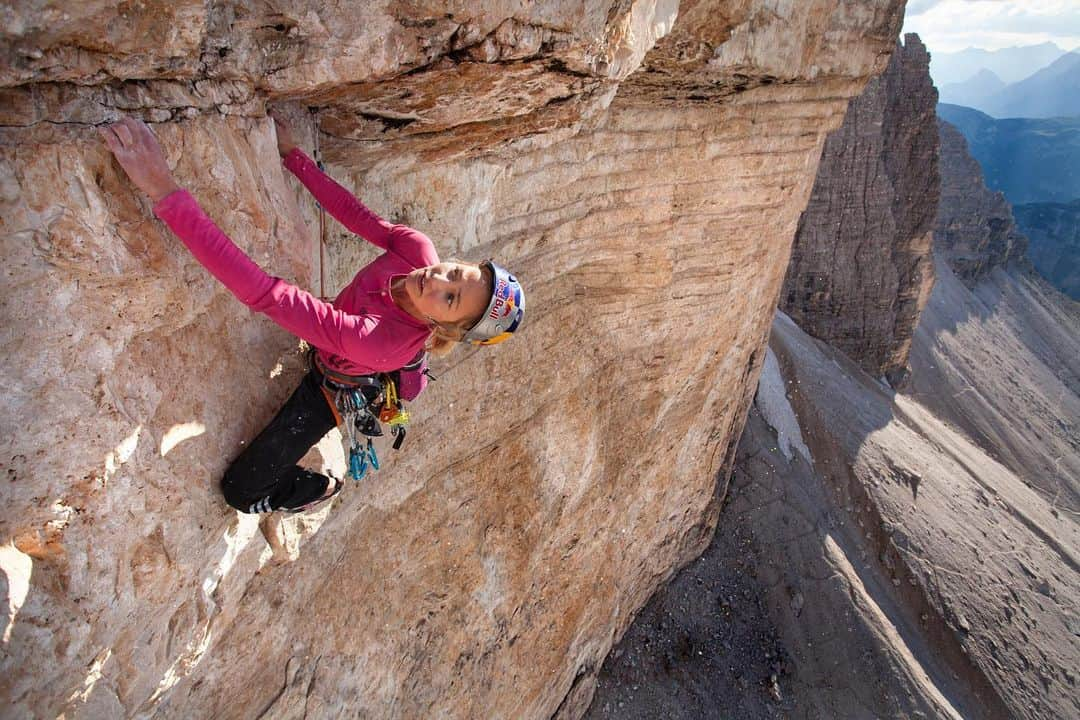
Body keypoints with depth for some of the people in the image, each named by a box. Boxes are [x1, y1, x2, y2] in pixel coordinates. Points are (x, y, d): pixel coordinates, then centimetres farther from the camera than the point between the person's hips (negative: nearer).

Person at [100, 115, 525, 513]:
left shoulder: (379, 342, -49)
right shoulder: (419, 249, -33)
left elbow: (263, 294, -55)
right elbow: (356, 214, -16)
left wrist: (165, 192, -59)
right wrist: (292, 155, -17)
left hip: (331, 388, -6)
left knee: (241, 491, 5)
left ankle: (319, 490, 32)